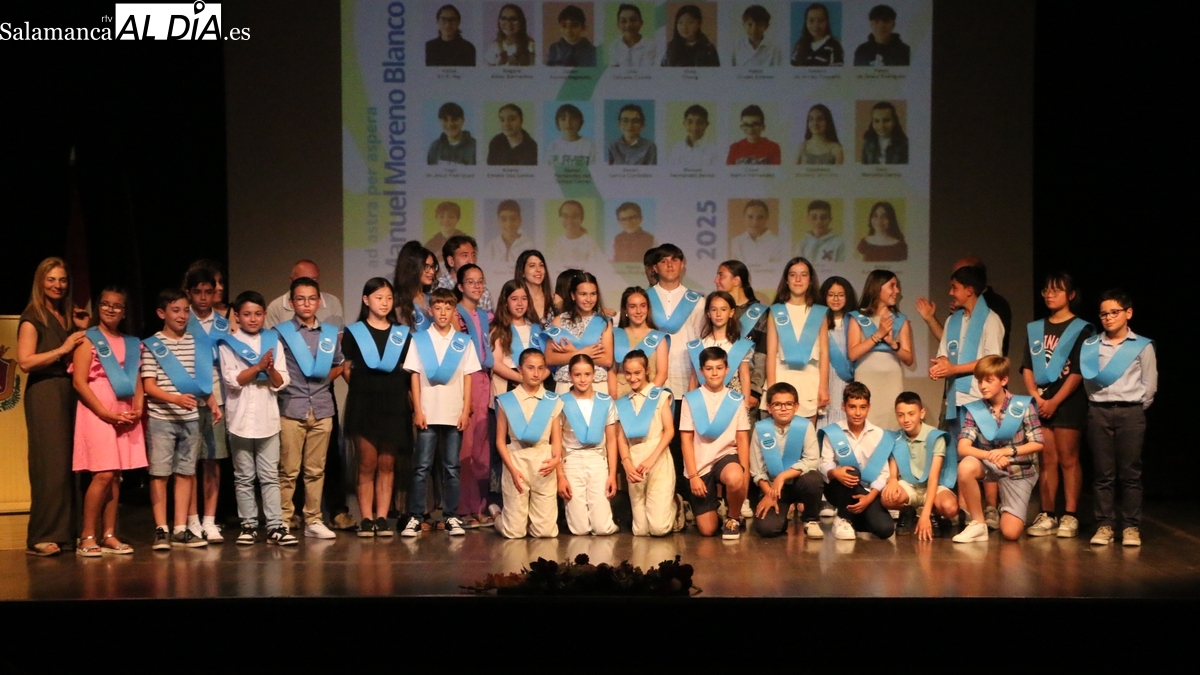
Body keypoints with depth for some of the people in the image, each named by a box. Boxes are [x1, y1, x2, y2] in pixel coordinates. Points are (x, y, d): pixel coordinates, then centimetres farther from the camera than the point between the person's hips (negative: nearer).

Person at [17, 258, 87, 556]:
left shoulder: (69, 317, 18)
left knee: (72, 464, 1)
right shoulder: (32, 318, -2)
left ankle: (67, 531, 6)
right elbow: (25, 361, -13)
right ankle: (41, 537, -7)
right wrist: (63, 349, -13)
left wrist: (84, 331, 9)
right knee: (50, 465, -10)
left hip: (70, 392, 6)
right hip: (44, 393, -6)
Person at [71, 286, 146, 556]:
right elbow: (79, 382, -8)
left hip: (125, 415, 5)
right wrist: (105, 413, -14)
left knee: (115, 476, 4)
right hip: (97, 412, -5)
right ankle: (87, 537, -4)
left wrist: (138, 408, -3)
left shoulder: (132, 344, 16)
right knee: (103, 474, -11)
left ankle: (109, 536, 8)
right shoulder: (89, 339, 0)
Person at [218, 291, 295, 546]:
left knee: (270, 476, 1)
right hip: (240, 419, -1)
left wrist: (271, 370, -16)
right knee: (244, 478, 5)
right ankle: (249, 525, 12)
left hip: (268, 418, 1)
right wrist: (260, 366, -17)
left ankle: (275, 526, 1)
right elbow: (232, 380, -8)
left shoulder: (273, 341, 8)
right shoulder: (228, 344, 2)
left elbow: (281, 382, 4)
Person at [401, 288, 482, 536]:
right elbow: (415, 376, 2)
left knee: (452, 468, 5)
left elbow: (468, 378, 6)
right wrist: (418, 410, -4)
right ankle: (415, 517, 2)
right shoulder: (418, 340, 4)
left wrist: (466, 410, -1)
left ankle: (451, 517, 10)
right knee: (421, 467, -1)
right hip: (428, 413, -1)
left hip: (455, 414, 1)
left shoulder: (464, 342, 7)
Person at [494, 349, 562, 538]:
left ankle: (530, 515, 33)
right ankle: (499, 517, 33)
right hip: (516, 460, -2)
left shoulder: (553, 401, 6)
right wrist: (512, 469, -10)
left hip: (544, 462, 2)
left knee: (546, 531, -1)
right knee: (514, 532, -2)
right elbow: (500, 440, 1)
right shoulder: (506, 401, 1)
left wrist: (556, 458, -14)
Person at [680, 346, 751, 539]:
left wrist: (745, 473, -8)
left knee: (735, 478, -39)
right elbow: (687, 440, -2)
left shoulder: (736, 400, 3)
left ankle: (732, 519, -7)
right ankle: (716, 507, 31)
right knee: (707, 530, -6)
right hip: (700, 464, 0)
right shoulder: (690, 400, 0)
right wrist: (693, 475, -9)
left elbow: (743, 439, 2)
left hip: (726, 457, 0)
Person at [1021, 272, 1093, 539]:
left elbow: (1078, 372, -7)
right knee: (1046, 459, 4)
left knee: (1068, 459, -3)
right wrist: (1036, 396, -6)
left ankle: (1070, 516, 0)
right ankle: (1047, 515, 7)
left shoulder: (1081, 329, 0)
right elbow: (1027, 367, 9)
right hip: (1040, 400, 4)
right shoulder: (1035, 329, 14)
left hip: (1068, 400, -4)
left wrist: (1055, 401, -13)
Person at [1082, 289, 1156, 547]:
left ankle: (1131, 527, 5)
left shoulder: (1143, 346, 4)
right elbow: (1087, 379, 10)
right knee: (1103, 473, 3)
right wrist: (1098, 401, -1)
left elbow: (1150, 385, 3)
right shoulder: (1090, 345, 10)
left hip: (1130, 412, -2)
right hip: (1098, 411, 2)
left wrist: (1134, 407, 0)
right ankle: (1104, 526, 7)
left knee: (1130, 474, 1)